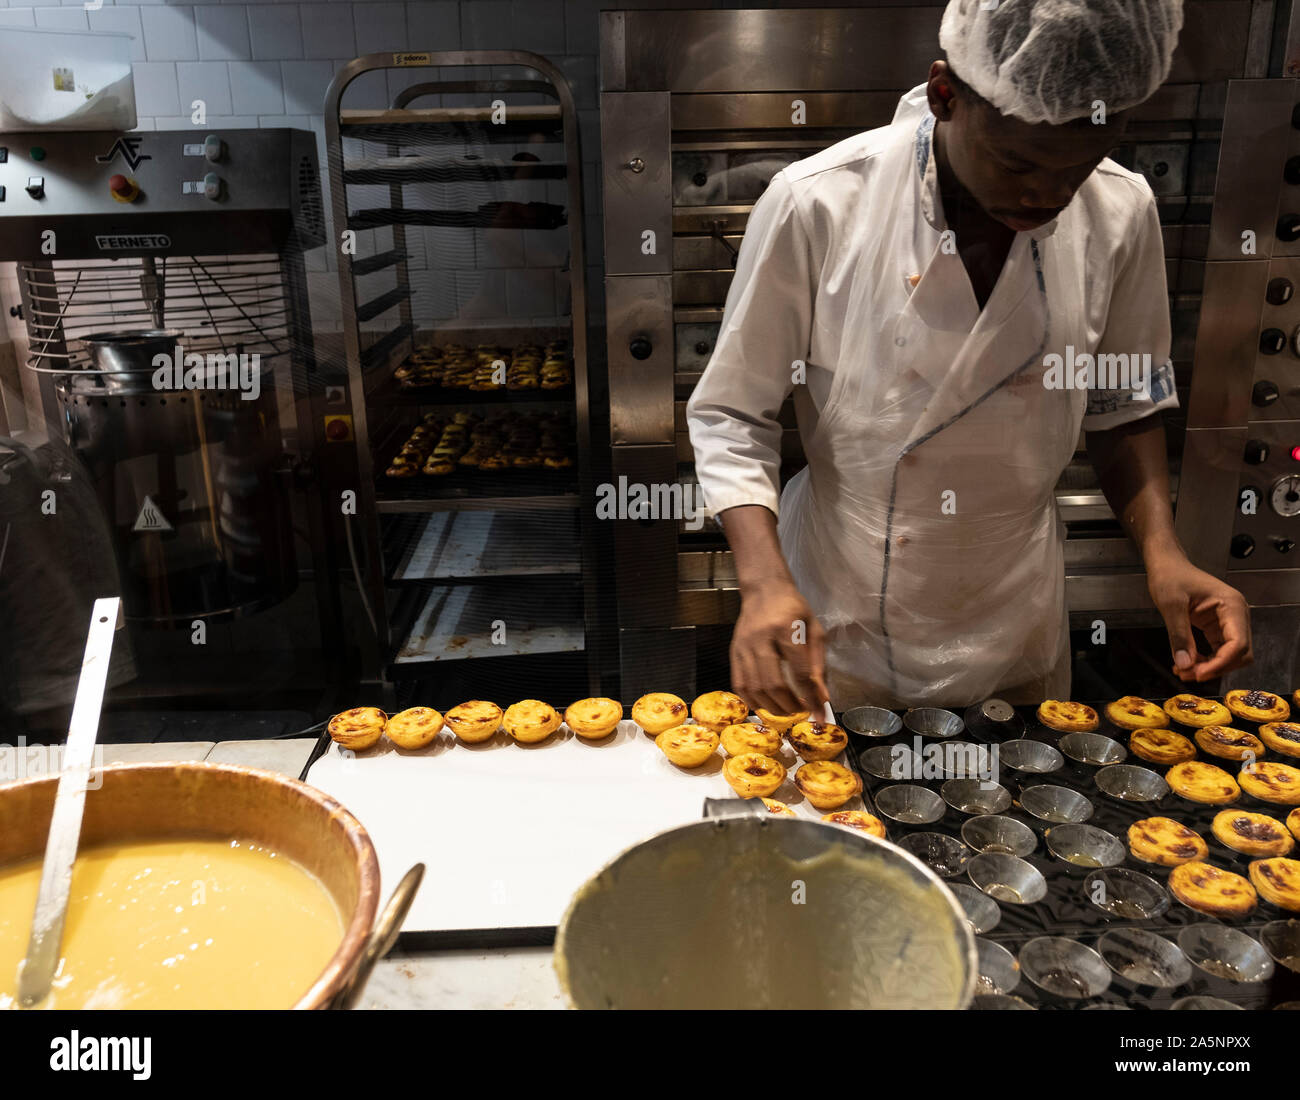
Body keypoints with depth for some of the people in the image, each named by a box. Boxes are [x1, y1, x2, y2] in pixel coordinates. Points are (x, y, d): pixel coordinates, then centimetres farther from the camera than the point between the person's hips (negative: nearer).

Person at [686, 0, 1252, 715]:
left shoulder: (1121, 214, -8)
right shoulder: (817, 205, -20)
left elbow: (1123, 404, 6)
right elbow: (731, 415, -14)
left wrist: (1161, 550, -9)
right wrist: (765, 582, -28)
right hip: (836, 628, -2)